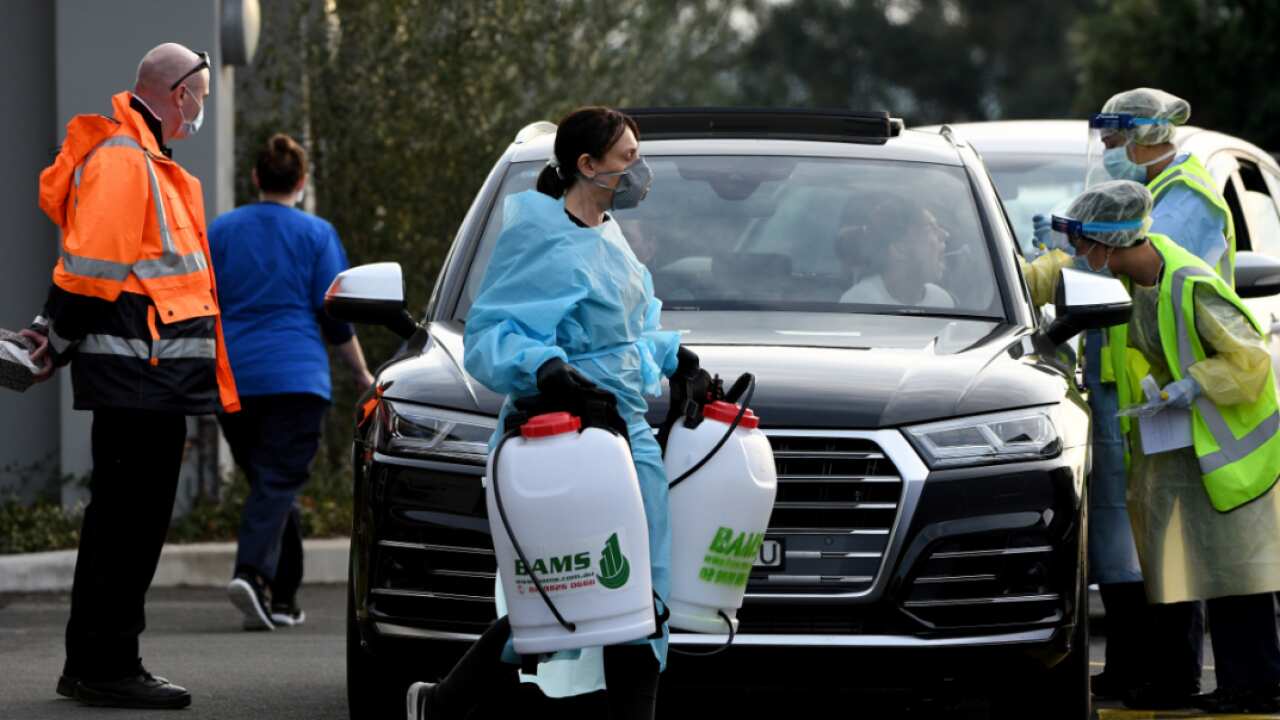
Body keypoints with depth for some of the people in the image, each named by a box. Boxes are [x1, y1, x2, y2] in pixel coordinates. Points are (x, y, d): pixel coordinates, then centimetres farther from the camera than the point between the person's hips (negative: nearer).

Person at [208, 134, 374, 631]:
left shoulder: (220, 232, 8)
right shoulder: (316, 235, 1)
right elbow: (335, 317, 0)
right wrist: (361, 374, 12)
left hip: (232, 379, 3)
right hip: (296, 379, -3)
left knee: (269, 482, 14)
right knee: (278, 484, -8)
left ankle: (283, 599, 15)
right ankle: (251, 571, -31)